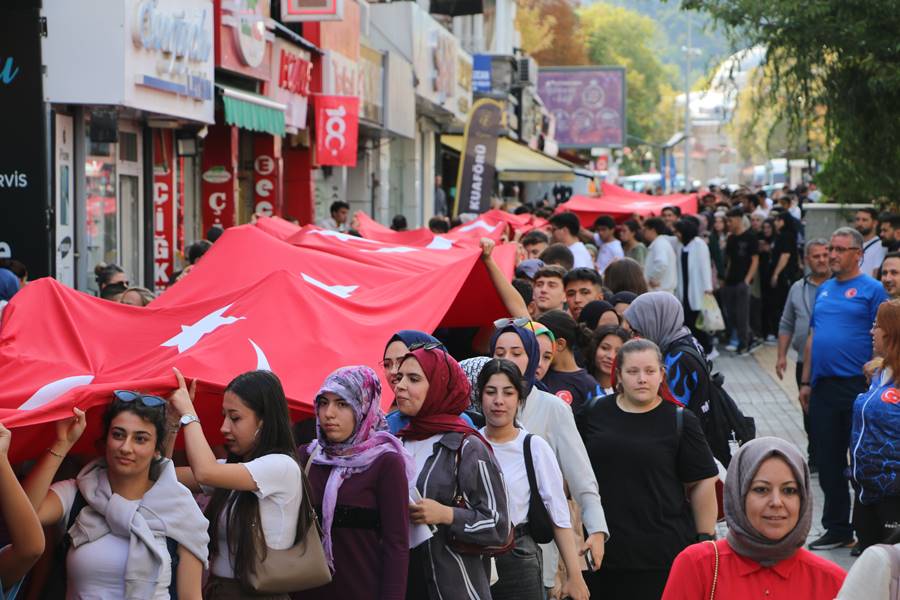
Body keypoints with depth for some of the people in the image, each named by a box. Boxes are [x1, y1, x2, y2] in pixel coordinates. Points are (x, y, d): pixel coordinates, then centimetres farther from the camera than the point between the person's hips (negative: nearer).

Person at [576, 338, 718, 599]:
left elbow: (703, 483, 1)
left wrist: (705, 539, -2)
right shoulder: (592, 414, 7)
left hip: (663, 553, -3)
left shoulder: (680, 421, 0)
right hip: (601, 550, 3)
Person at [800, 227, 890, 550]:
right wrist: (806, 382, 14)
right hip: (823, 389, 6)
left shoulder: (871, 290, -4)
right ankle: (837, 528, 21)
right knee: (828, 463, 10)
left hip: (856, 387, -6)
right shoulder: (824, 290, 15)